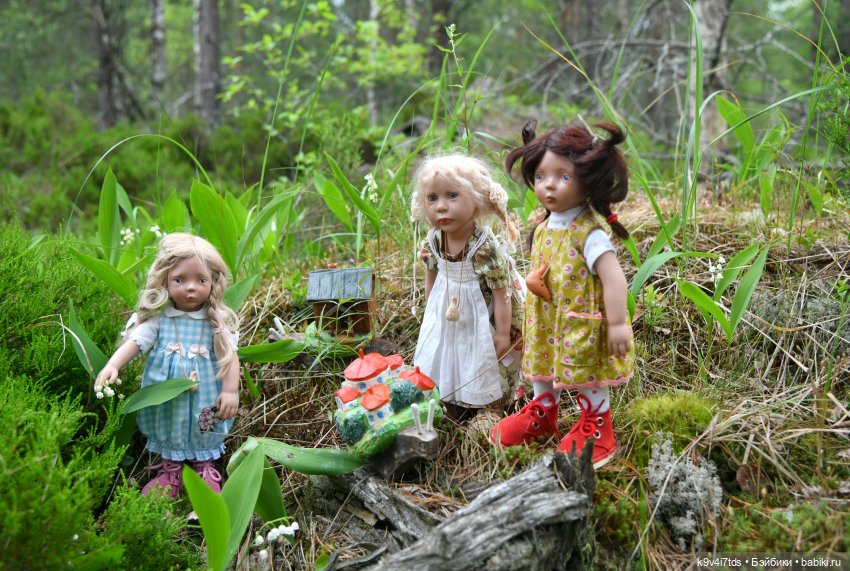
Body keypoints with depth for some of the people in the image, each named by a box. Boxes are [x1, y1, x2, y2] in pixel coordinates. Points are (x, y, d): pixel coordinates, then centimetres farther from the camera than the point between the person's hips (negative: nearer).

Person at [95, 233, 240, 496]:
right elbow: (134, 341, -15)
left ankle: (205, 469, 38)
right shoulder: (158, 318, -9)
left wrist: (230, 391, -16)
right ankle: (170, 470, 39)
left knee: (203, 436, 15)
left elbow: (229, 356, -10)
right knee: (169, 433, 18)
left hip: (204, 399, -1)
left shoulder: (217, 321, -10)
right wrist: (112, 366, -31)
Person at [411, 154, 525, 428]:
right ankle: (454, 402, 43)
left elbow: (501, 293, -25)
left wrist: (503, 334, -20)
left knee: (487, 360, 13)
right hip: (448, 310, 6)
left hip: (482, 316, -5)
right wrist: (431, 308, 15)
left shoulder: (486, 247, -33)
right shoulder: (433, 240, -15)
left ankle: (491, 408, 36)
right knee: (446, 353, 20)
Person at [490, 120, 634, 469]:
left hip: (583, 327, -8)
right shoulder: (543, 228, 1)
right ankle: (542, 413, 46)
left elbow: (613, 277, -27)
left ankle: (597, 429, 27)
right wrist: (532, 281, 0)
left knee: (588, 377, 8)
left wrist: (617, 323, -28)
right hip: (546, 323, 8)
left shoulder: (589, 233, -24)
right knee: (544, 365, 24)